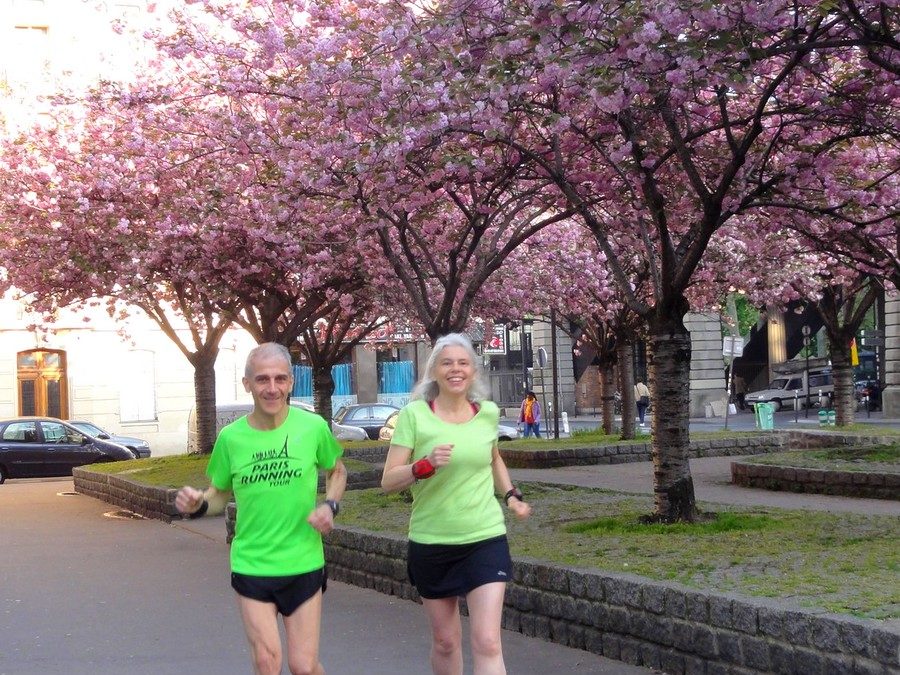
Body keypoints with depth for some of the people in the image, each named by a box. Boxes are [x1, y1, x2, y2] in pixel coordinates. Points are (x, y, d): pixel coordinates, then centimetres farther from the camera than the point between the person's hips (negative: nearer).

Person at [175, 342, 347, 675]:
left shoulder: (313, 427, -8)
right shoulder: (231, 438, -6)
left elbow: (336, 471, 11)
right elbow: (220, 494, 8)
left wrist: (330, 505, -8)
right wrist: (197, 505, -13)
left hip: (303, 564, 0)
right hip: (251, 565, 1)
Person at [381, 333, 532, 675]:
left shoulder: (488, 413, 2)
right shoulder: (414, 414, -7)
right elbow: (388, 481, -10)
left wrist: (511, 495, 9)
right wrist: (425, 465, -26)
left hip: (486, 540, 1)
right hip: (430, 543, 0)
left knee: (487, 643, -10)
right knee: (445, 642, 13)